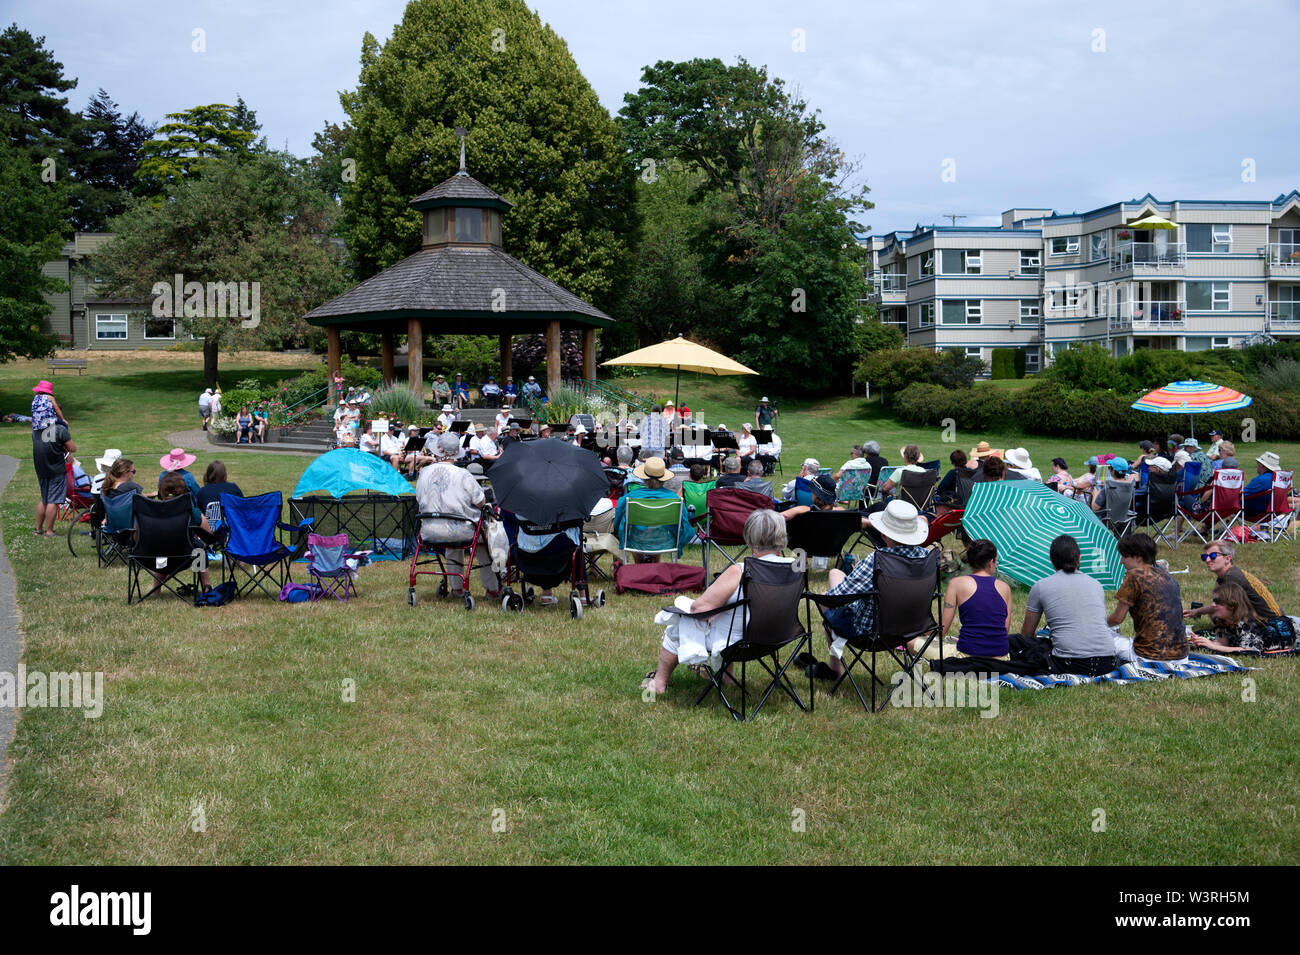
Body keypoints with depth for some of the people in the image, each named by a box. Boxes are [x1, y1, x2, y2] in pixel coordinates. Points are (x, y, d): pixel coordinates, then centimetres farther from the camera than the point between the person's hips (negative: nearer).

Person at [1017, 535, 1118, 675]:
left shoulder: (1040, 587, 6)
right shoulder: (1096, 584, 17)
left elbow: (1026, 634, 16)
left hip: (1071, 665, -4)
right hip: (1107, 663, 4)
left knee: (1013, 641, 10)